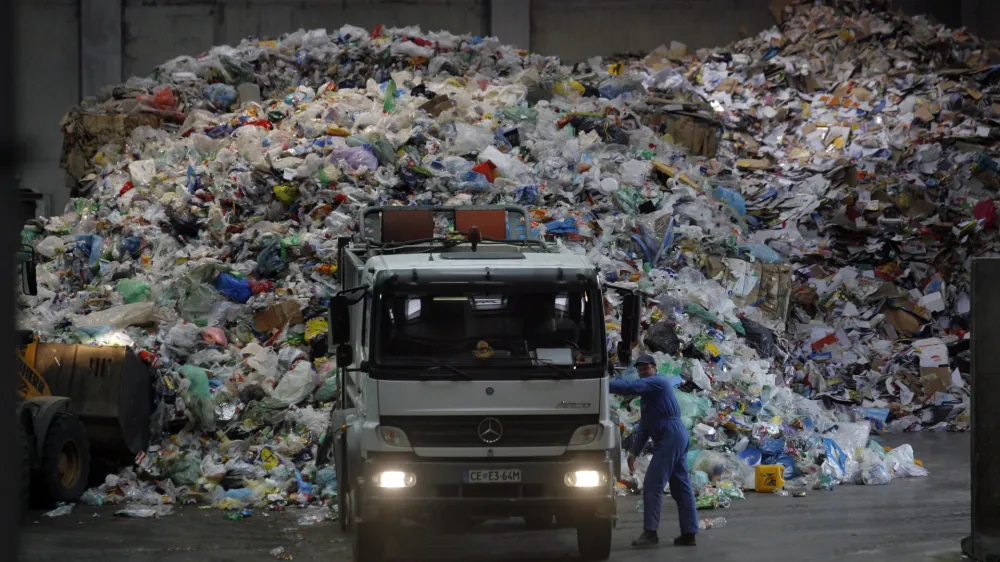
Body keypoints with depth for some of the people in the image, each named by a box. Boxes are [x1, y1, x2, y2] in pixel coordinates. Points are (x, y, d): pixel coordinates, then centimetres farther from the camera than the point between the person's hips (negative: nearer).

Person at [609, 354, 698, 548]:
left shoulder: (658, 383, -6)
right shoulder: (647, 394, 24)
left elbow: (631, 387, -23)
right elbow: (644, 428, 26)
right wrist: (634, 451, 19)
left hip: (671, 436, -11)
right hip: (677, 438, 11)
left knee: (652, 485, -12)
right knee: (681, 487, 10)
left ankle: (650, 532, -14)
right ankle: (689, 533, 11)